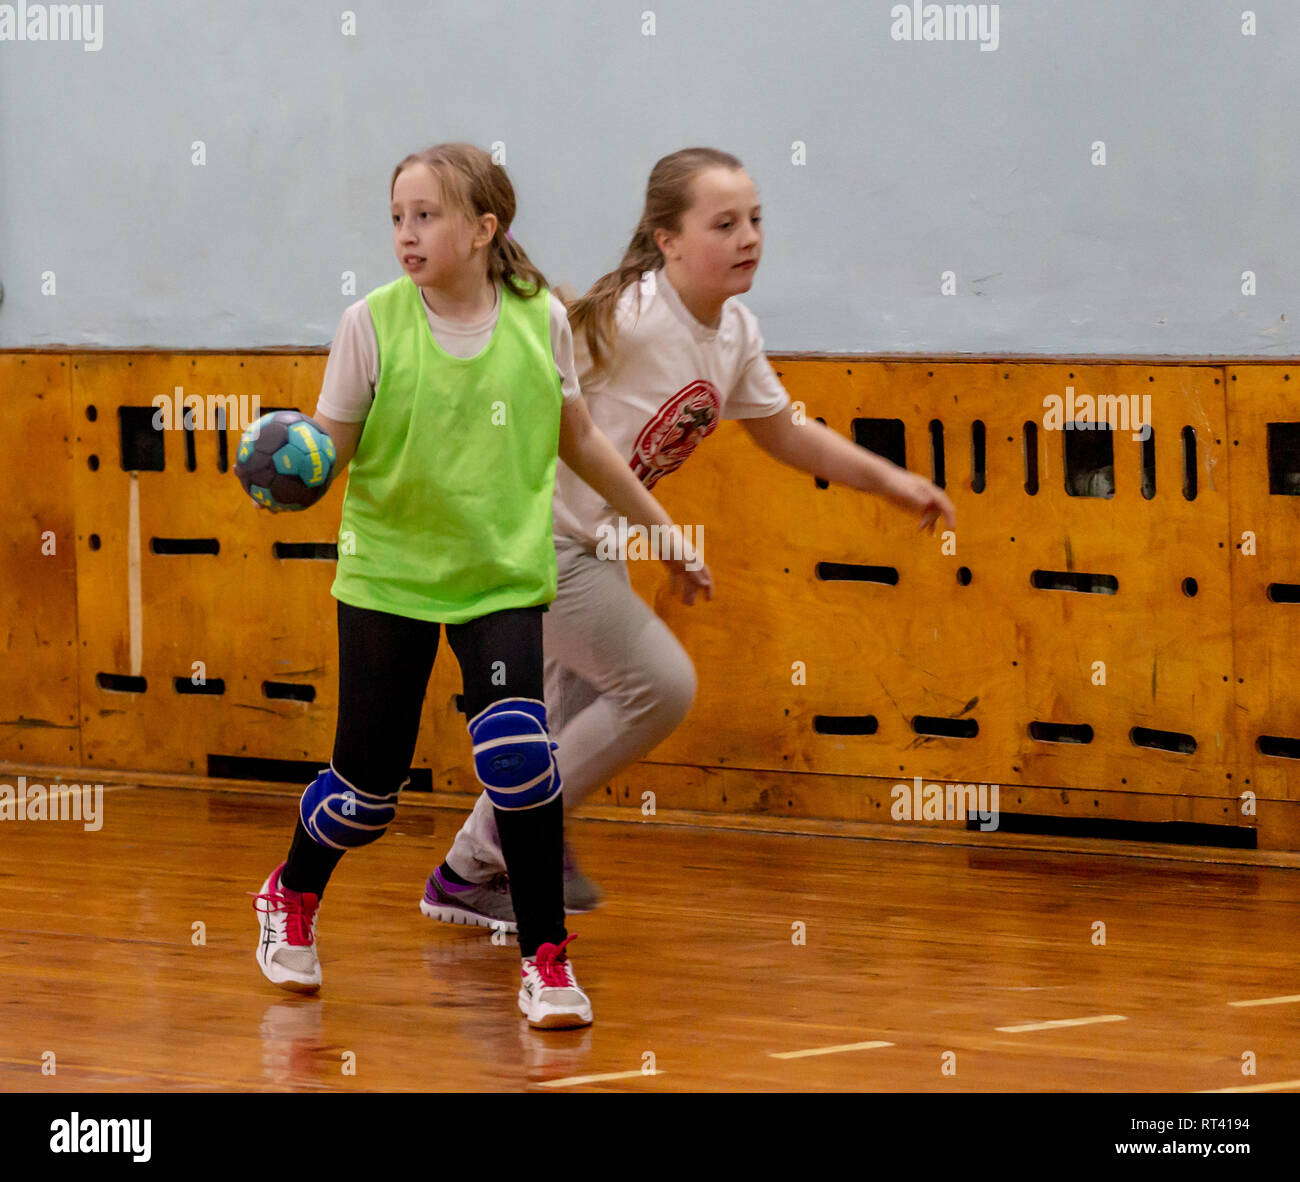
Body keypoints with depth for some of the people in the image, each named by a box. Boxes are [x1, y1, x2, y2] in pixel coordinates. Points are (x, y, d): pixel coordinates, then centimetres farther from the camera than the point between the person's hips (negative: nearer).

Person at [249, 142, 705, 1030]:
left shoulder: (542, 321, -5)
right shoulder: (373, 324, -10)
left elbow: (579, 441, 10)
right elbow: (331, 449, -6)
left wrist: (662, 526, 17)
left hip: (503, 574, 1)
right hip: (388, 570, -1)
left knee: (516, 752, -19)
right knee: (369, 782, 4)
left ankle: (546, 957, -5)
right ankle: (293, 895, 36)